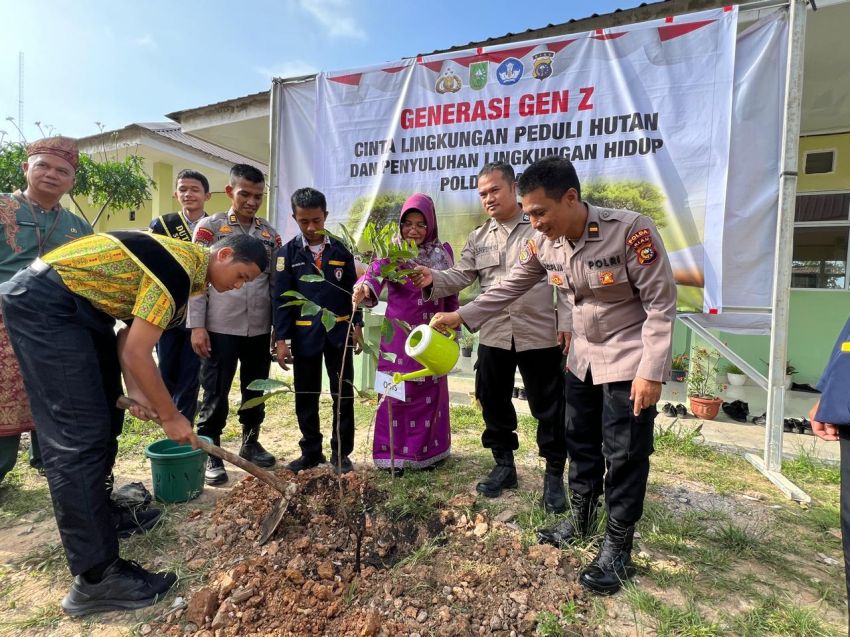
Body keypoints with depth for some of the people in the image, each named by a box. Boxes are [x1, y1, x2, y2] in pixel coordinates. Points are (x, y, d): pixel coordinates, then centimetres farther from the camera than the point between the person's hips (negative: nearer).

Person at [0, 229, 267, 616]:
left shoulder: (188, 266, 9)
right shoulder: (180, 269, -23)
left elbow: (130, 337, 10)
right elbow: (137, 353, -22)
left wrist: (134, 389, 0)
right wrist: (170, 416, -12)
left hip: (84, 307, 11)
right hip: (44, 304, -11)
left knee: (102, 417, 18)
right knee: (79, 435, -14)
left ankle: (94, 508, 38)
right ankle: (95, 578, -9)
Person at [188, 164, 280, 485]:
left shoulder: (270, 233, 10)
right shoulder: (209, 227, 0)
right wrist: (196, 326, -9)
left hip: (260, 328, 4)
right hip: (221, 327, -3)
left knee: (255, 390, 15)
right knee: (216, 394, 5)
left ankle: (250, 443, 33)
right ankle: (211, 455, 20)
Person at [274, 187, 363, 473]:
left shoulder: (341, 251, 3)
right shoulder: (287, 253, -1)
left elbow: (352, 291, 7)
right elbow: (282, 298, -4)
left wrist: (357, 325, 2)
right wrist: (281, 339, -8)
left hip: (338, 332, 1)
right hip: (304, 334, 0)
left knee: (343, 394, 5)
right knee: (306, 396, 10)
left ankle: (341, 453, 18)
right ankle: (311, 451, 26)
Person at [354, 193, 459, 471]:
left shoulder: (443, 252, 5)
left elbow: (451, 294, 10)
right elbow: (374, 273, -23)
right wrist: (364, 287, -46)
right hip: (398, 336, -2)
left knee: (430, 392, 11)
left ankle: (428, 450, 26)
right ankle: (393, 453, 16)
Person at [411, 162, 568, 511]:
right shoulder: (477, 239, 12)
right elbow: (460, 276, 3)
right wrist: (433, 279, -18)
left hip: (541, 334, -4)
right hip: (493, 336, 4)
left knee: (548, 407, 6)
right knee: (494, 402, 13)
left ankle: (554, 474, 24)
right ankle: (504, 465, 33)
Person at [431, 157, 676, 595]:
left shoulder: (630, 230, -26)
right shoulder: (542, 244, -8)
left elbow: (661, 304, -21)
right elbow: (508, 288, 4)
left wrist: (651, 372, -23)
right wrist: (460, 316, -3)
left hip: (628, 359, -6)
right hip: (582, 357, 6)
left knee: (625, 455, 2)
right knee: (581, 442, 17)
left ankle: (617, 550, 19)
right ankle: (580, 519, 38)